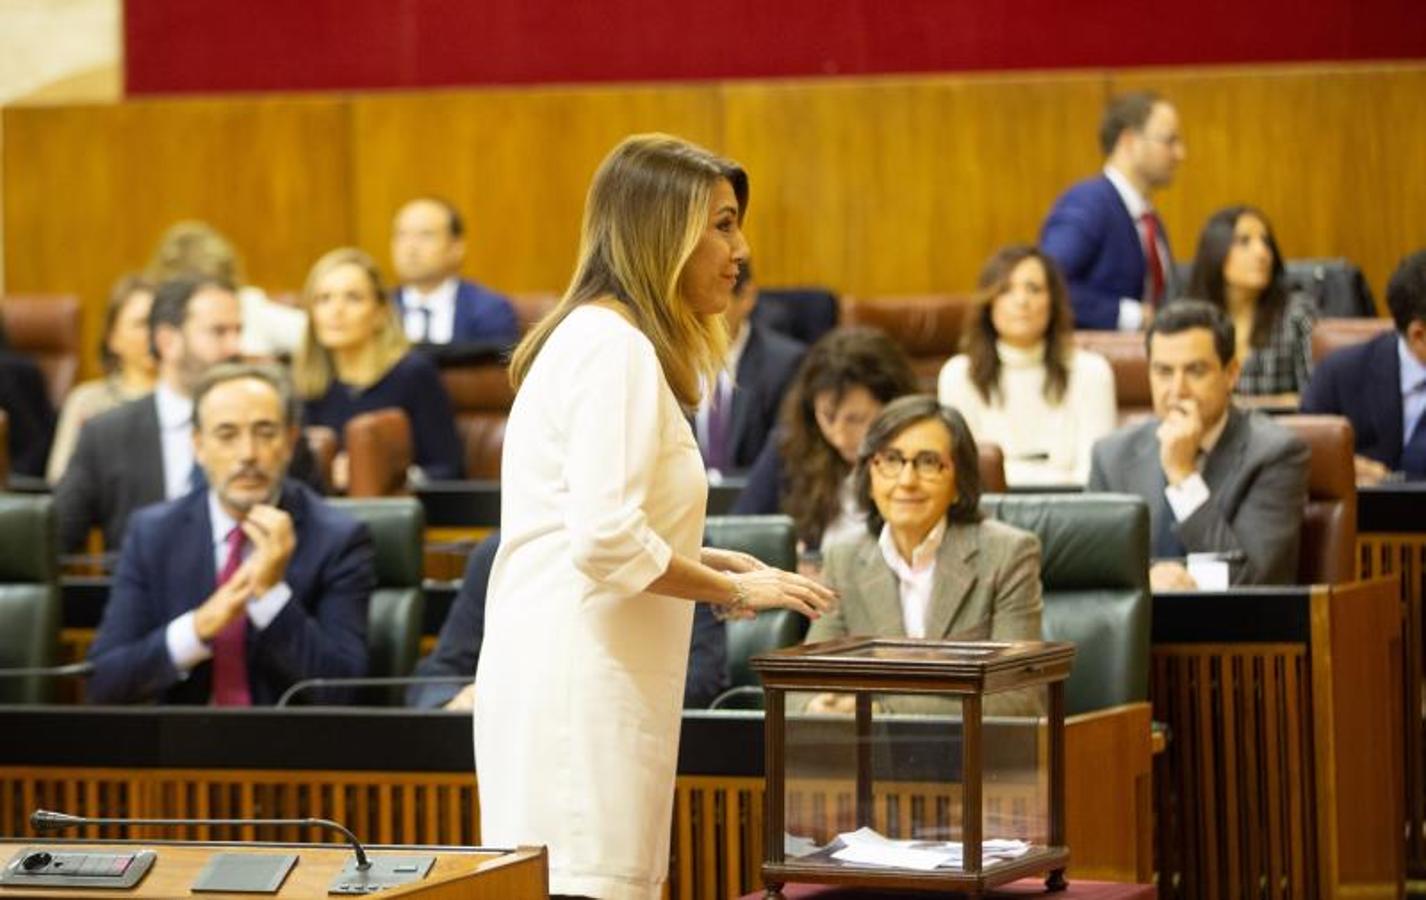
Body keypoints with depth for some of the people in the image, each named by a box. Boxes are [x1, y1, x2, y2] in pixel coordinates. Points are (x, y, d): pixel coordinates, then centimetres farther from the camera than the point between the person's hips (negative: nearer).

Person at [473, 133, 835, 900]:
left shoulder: (602, 338, 19)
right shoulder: (615, 346, -12)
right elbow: (607, 541, -21)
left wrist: (709, 565, 13)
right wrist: (734, 589, -9)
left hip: (578, 678, 10)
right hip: (577, 685, -10)